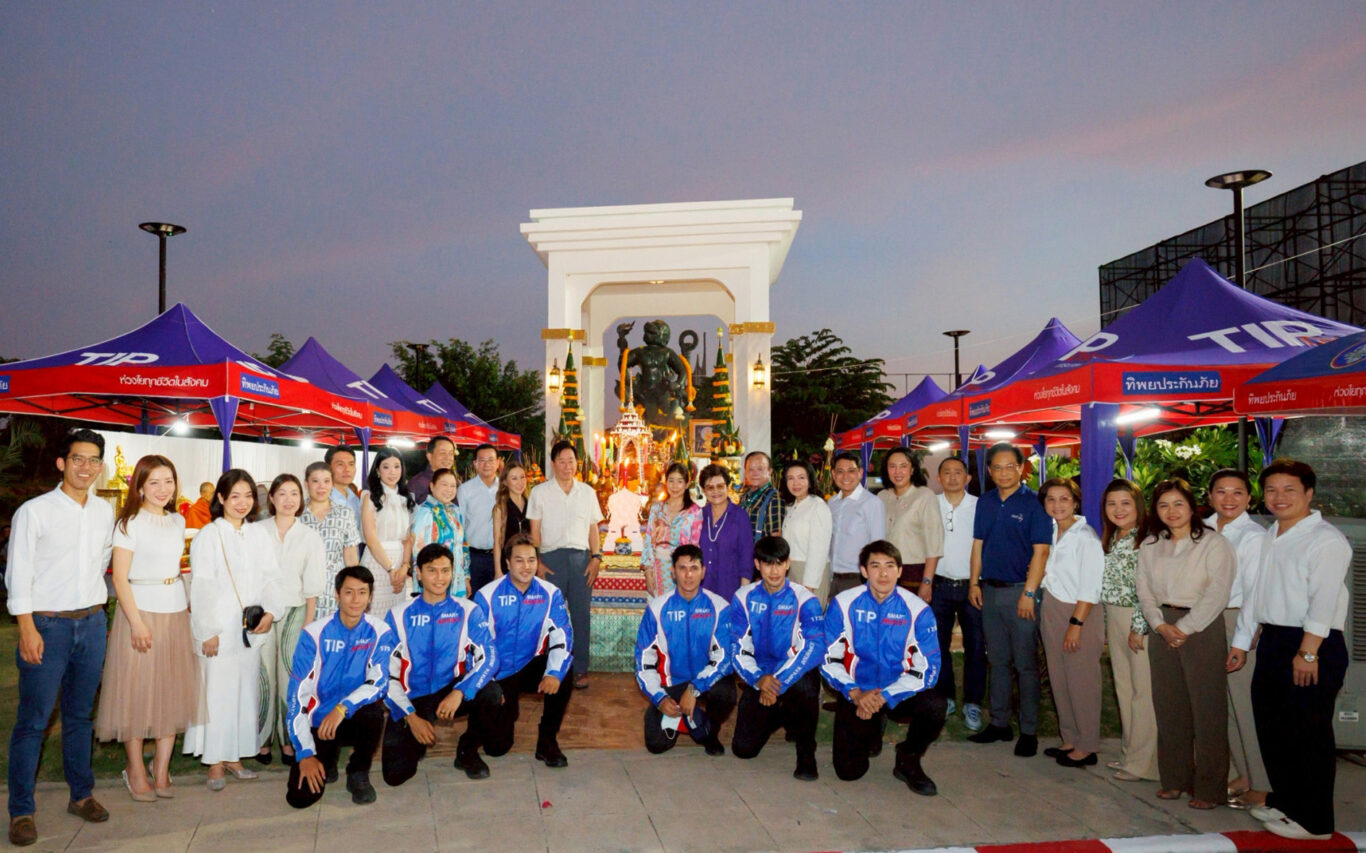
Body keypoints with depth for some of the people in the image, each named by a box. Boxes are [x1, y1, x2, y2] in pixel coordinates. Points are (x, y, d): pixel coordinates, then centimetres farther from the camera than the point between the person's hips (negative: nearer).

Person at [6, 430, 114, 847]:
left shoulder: (105, 512, 7)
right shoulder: (34, 511, -7)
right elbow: (18, 573, -8)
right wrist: (27, 628, -13)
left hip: (92, 623, 4)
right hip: (47, 624, -4)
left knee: (80, 715, 14)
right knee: (32, 720, 0)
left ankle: (81, 794, 25)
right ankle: (21, 810, 12)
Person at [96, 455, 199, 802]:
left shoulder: (178, 521, 10)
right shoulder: (130, 523, -7)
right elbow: (120, 578, -10)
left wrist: (187, 605, 11)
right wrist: (137, 622, -16)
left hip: (176, 613, 5)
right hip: (140, 612, -5)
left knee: (172, 691, 7)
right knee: (136, 691, 1)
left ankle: (162, 769, 17)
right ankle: (136, 770, 16)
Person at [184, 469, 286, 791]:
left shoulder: (259, 537, 11)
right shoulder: (208, 536, -4)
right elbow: (202, 587, -7)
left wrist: (270, 612, -4)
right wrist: (208, 631, -11)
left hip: (251, 631, 5)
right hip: (219, 629, -5)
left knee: (246, 691, 9)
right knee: (217, 693, -1)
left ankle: (234, 756, 21)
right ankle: (215, 763, 10)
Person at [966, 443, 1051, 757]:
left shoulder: (1034, 502, -8)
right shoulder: (985, 502, 9)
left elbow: (1040, 551, -12)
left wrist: (1029, 593, -16)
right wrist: (974, 583, 6)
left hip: (1020, 591, -5)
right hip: (990, 590, 6)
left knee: (1025, 664, 1)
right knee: (998, 661, 13)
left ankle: (1029, 731, 11)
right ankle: (999, 723, 22)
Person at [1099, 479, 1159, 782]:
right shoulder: (1111, 540, 12)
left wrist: (1139, 627, -17)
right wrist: (1107, 625, 15)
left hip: (1139, 620, -8)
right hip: (1114, 619, 8)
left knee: (1144, 691, -2)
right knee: (1123, 687, 15)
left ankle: (1142, 762, 7)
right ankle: (1129, 752, 26)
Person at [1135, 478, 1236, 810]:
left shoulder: (1214, 544, -5)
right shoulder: (1149, 547, 11)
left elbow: (1216, 594, -12)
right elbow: (1144, 591, 8)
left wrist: (1184, 629, -13)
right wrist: (1161, 626, -7)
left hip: (1203, 629, -5)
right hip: (1163, 630, 5)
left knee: (1207, 709, -2)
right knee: (1169, 708, 9)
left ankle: (1209, 789, 8)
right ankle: (1175, 779, 20)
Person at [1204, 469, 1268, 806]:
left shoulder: (1254, 536, -13)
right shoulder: (1203, 530, 6)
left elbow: (1253, 594, -15)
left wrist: (1240, 642, -17)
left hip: (1243, 624, -6)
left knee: (1247, 706, 0)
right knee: (1223, 705, 13)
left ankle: (1261, 787, 14)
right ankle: (1244, 775, 28)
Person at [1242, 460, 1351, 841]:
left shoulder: (1326, 540, -13)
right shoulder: (1269, 537, 14)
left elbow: (1323, 602, -20)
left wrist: (1307, 653, -22)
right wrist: (1244, 643, 16)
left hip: (1312, 646, -8)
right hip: (1272, 641, 9)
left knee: (1308, 734, 1)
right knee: (1271, 727, 16)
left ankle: (1313, 821, 13)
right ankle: (1284, 800, 32)